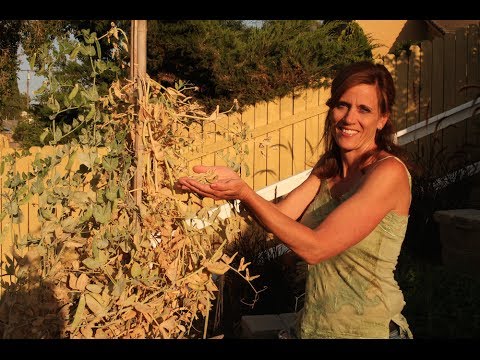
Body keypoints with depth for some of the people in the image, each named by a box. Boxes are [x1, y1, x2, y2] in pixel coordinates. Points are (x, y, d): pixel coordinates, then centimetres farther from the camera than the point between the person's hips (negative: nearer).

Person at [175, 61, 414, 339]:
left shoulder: (389, 172, -20)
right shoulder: (329, 167, 5)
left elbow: (314, 247, -25)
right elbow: (280, 214, -8)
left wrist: (245, 194, -28)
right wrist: (232, 183, -23)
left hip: (369, 330, -6)